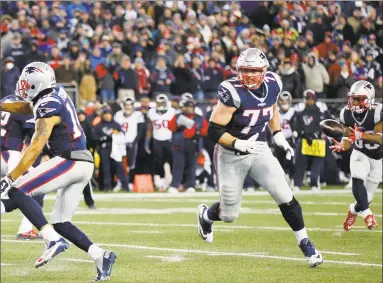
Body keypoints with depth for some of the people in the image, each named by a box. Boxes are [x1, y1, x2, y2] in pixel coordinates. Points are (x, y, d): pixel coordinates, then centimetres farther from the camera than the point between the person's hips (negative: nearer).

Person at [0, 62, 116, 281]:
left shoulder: (48, 108, -13)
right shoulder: (56, 92, 11)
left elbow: (35, 149, -19)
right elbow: (28, 107, 31)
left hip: (69, 162, -9)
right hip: (83, 165, 9)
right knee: (60, 222, 12)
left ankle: (53, 240, -22)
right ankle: (100, 255, -1)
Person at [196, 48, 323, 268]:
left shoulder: (272, 85, -7)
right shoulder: (233, 93, -25)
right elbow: (214, 131, -22)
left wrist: (278, 135, 7)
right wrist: (239, 144, -35)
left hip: (260, 151, 4)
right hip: (232, 156, -4)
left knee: (285, 197, -11)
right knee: (229, 215, 7)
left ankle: (305, 243, 4)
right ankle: (205, 215, 43)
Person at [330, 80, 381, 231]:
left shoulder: (377, 112, -28)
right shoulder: (347, 114, -15)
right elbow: (348, 138, -8)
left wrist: (361, 135, -49)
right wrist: (342, 145, -31)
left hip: (378, 156, -2)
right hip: (360, 153, 2)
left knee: (367, 195, 5)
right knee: (358, 180, -27)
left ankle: (355, 210, 34)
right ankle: (366, 213, -16)